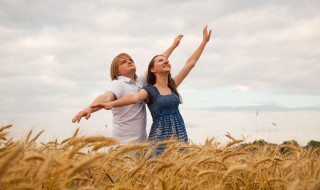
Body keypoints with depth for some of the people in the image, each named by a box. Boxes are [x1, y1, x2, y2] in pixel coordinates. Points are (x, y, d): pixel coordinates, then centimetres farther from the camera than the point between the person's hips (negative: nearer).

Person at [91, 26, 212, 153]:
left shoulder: (172, 86, 13)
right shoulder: (149, 90, -3)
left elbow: (190, 63, 17)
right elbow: (134, 97, -23)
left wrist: (204, 41, 20)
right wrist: (111, 104, -44)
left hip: (179, 136, 5)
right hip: (160, 137, -5)